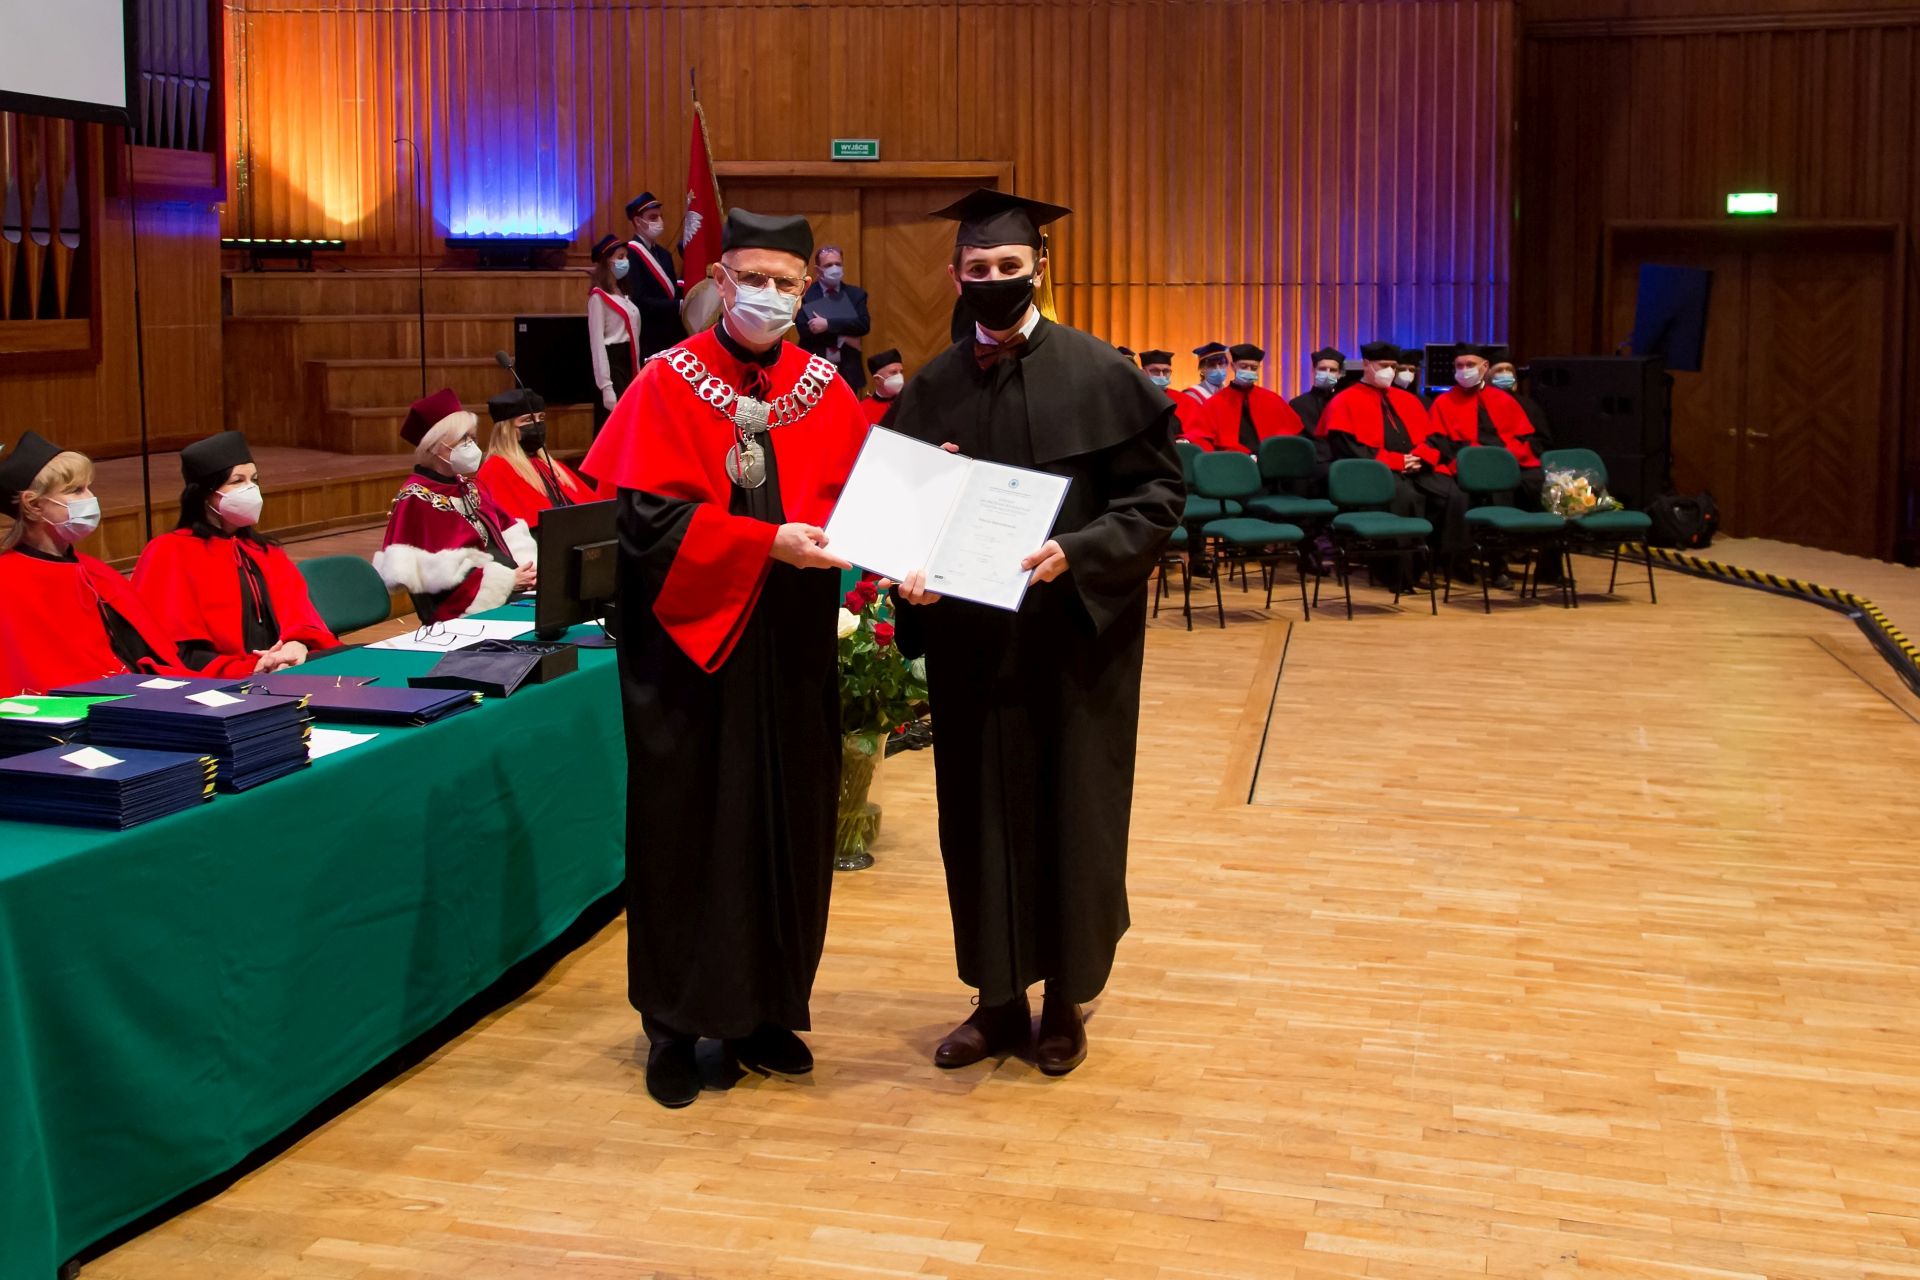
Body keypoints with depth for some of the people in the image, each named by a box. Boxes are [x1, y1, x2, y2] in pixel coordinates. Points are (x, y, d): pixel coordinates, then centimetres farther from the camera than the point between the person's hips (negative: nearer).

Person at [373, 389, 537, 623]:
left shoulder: (466, 487, 19)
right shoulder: (417, 500, -6)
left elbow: (510, 535, 17)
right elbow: (442, 575, -15)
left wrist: (529, 566, -5)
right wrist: (508, 580, -18)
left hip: (512, 595, 8)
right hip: (468, 614, -8)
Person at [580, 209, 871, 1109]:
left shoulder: (823, 389, 6)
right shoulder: (670, 384, -6)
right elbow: (651, 519, -15)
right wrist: (769, 542, -23)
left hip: (794, 646, 4)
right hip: (693, 641, -4)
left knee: (787, 827, 10)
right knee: (688, 831, 4)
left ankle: (764, 1011, 24)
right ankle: (676, 1024, 16)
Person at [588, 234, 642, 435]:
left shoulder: (622, 295, 18)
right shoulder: (598, 296, -8)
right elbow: (597, 342, -13)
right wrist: (605, 386, -20)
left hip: (627, 363, 9)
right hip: (612, 362, -9)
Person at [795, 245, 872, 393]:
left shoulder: (856, 294, 8)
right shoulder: (804, 294, 1)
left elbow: (864, 324, -7)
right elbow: (804, 329, -11)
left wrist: (828, 324, -17)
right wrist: (842, 337, -13)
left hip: (848, 371, 2)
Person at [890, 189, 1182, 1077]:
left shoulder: (1097, 374, -5)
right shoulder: (932, 389, 5)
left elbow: (1158, 493, -7)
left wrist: (1075, 553, -21)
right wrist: (909, 569, -12)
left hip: (1075, 637, -3)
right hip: (969, 640, 3)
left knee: (1070, 814, 6)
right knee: (981, 816, 9)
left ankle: (1064, 1001, 23)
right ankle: (999, 999, 24)